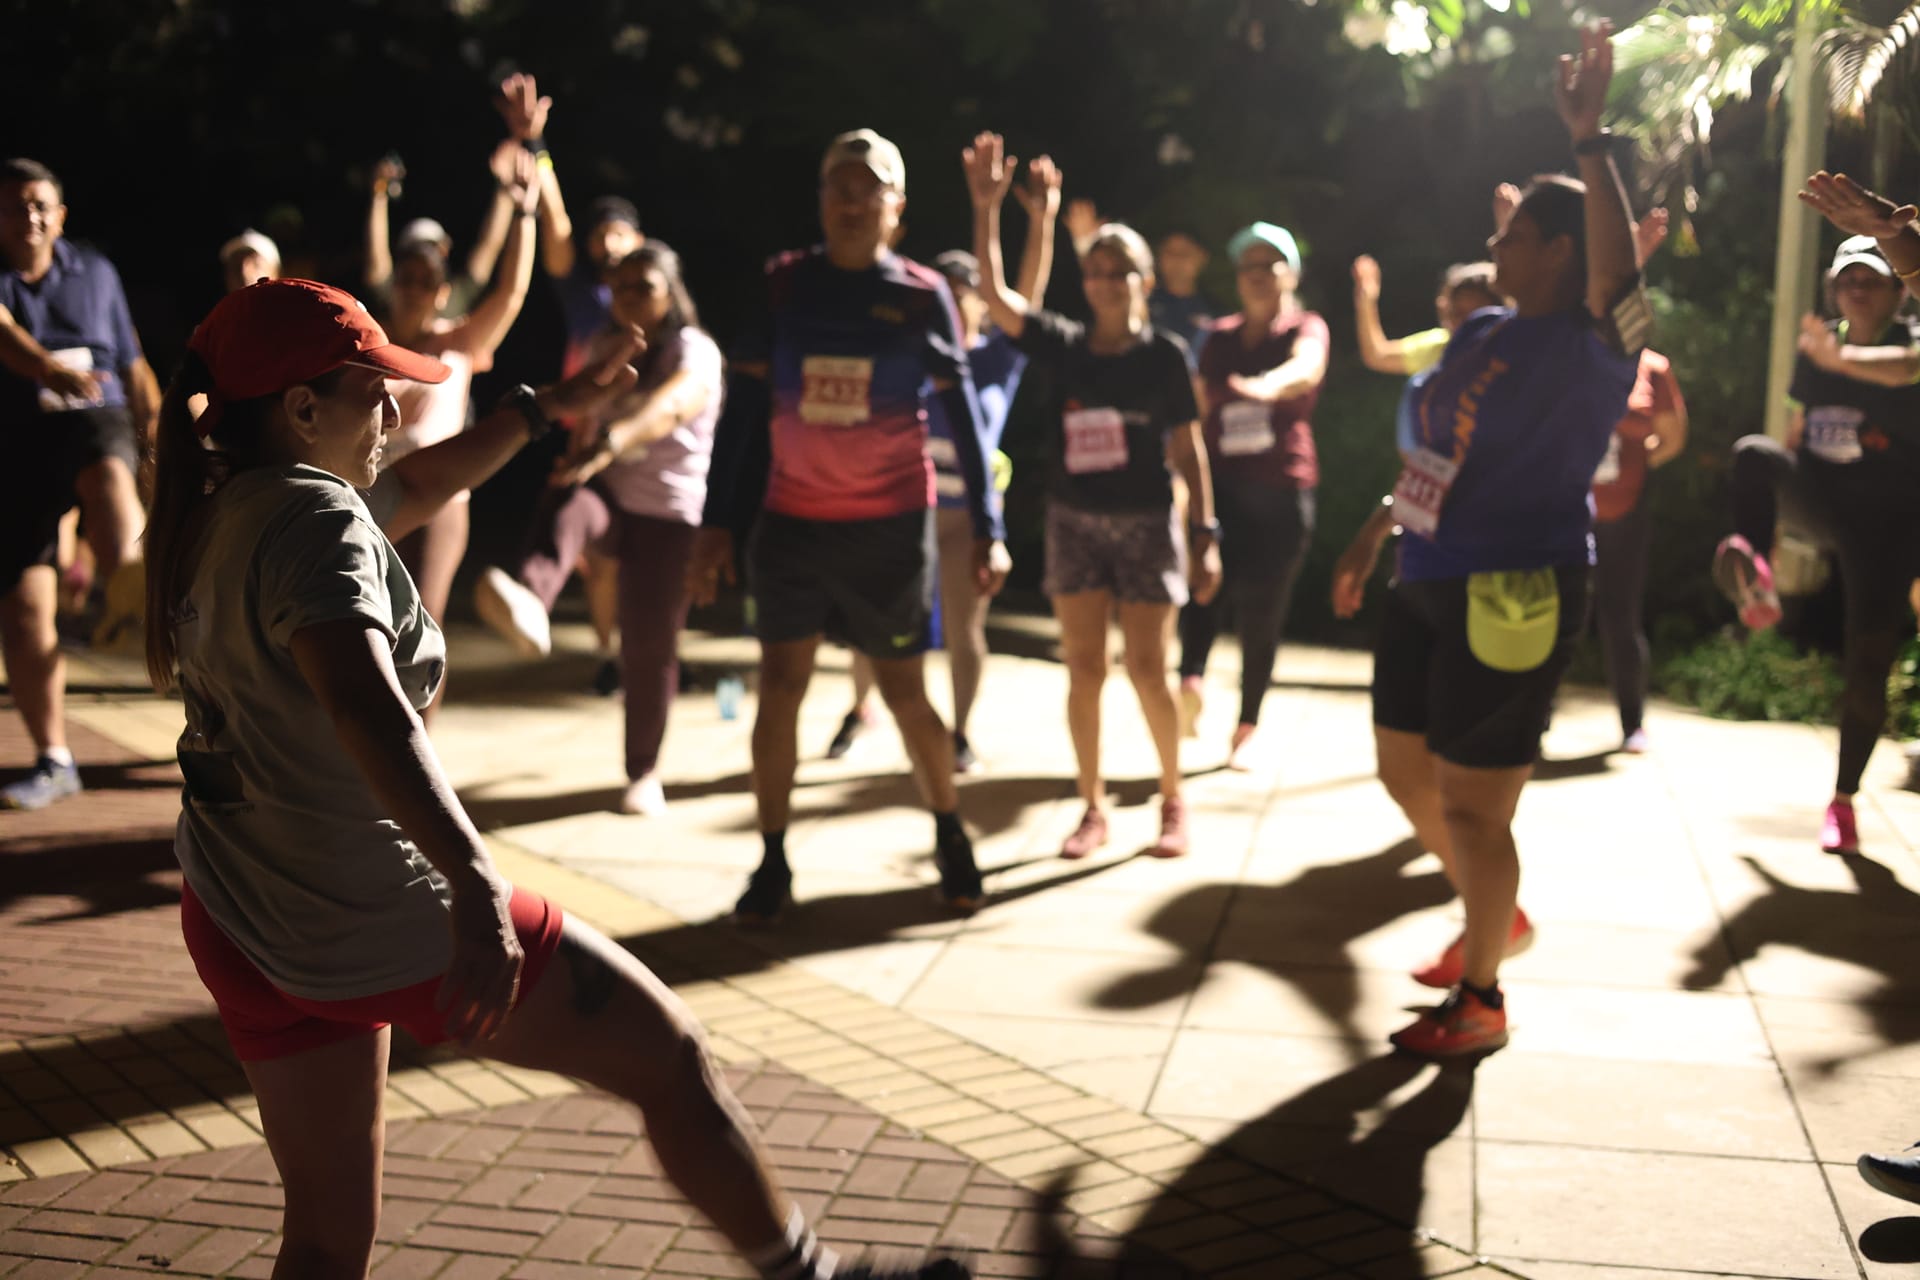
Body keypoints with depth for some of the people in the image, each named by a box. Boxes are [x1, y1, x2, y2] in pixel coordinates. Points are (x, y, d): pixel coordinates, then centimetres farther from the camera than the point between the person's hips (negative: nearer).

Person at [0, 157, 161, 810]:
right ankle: (53, 762, 8)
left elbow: (133, 365, 15)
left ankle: (124, 587, -53)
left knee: (107, 472, -37)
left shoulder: (94, 271, 8)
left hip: (96, 421, 3)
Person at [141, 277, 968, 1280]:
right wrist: (476, 887, -51)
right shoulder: (312, 519, -20)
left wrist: (536, 411, 33)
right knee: (673, 1059, 8)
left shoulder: (209, 516, 8)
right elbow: (365, 707, -39)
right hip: (377, 923, -9)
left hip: (237, 925, 9)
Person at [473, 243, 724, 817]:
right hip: (607, 495, 3)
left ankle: (644, 771, 20)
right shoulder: (604, 349, 8)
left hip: (667, 516, -3)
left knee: (649, 646, 0)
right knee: (565, 507, -34)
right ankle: (526, 601, -65)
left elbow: (666, 407, -33)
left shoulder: (695, 351, -12)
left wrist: (609, 443, -52)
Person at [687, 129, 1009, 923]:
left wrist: (987, 529, -6)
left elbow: (963, 414, -1)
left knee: (905, 691, 5)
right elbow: (743, 405, 1)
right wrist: (716, 521, -3)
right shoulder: (784, 284, 1)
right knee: (779, 686, 1)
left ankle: (951, 837, 26)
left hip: (893, 526, -1)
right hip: (792, 521, 2)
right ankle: (772, 862, 13)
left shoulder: (920, 296, -2)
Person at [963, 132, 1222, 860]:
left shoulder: (1164, 355, -4)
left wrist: (1206, 534, -7)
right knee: (1083, 671, 5)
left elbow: (1188, 447, -2)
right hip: (1074, 522, 2)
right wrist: (987, 208, -19)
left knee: (1147, 671, 1)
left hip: (1146, 524, -2)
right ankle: (1093, 809, 17)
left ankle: (1173, 801, 19)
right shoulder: (1063, 347, 0)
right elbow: (995, 295, -11)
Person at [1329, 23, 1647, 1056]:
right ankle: (1497, 918, 42)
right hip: (1426, 589, 9)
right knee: (1405, 772, 18)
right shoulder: (1482, 332, 11)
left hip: (1513, 602, -9)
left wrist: (1589, 139, -34)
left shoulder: (1594, 343, -13)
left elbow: (1617, 262, -34)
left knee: (1471, 805, -1)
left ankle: (1479, 1000, 18)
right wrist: (1376, 528, 20)